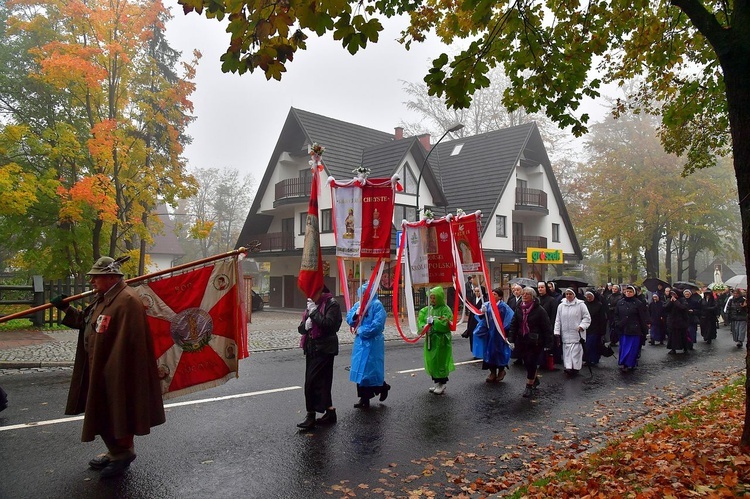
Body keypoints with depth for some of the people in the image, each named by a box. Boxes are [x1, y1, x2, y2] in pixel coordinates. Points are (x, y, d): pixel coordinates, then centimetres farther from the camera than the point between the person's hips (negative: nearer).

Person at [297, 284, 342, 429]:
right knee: (322, 381, 12)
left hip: (324, 349, -8)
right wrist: (305, 325, -9)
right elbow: (301, 328, 13)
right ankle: (329, 412, 23)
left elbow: (328, 324, -24)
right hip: (311, 348, 8)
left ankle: (311, 415, 2)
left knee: (312, 381, -8)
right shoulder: (311, 305, 14)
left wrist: (314, 311, -19)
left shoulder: (331, 304, -10)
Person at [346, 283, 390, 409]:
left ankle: (382, 386, 28)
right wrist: (355, 314, -12)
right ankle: (364, 398, 20)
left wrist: (361, 331, -14)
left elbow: (377, 324, -21)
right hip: (360, 342, 7)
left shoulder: (377, 305, -12)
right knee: (360, 370, 10)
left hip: (372, 343, -7)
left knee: (370, 369, -1)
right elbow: (349, 318, 9)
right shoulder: (358, 304, 9)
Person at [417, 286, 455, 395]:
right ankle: (437, 382, 26)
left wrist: (433, 322, -24)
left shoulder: (445, 309, -10)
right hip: (430, 339, 6)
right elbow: (420, 320, 3)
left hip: (441, 340, -6)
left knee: (440, 361, -1)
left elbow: (446, 324, -20)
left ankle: (442, 384, 13)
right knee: (431, 361, 12)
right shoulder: (427, 309, 8)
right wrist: (424, 326, -16)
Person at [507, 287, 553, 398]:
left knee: (531, 363, -4)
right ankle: (535, 380, 34)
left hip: (535, 342, -5)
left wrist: (547, 343, -12)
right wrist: (511, 339, -3)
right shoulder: (518, 309, 5)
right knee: (527, 363, 12)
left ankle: (529, 386, 9)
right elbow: (513, 325, 6)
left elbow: (547, 327, -10)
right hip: (522, 342, 5)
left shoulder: (539, 310, -11)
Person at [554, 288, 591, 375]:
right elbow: (557, 320, 10)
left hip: (577, 334, -3)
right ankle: (568, 367, 1)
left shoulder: (580, 305, -2)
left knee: (576, 351, -5)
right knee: (567, 352, 1)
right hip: (565, 334, 3)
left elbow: (587, 317, 0)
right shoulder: (561, 306, 9)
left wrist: (582, 326, -13)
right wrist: (557, 332, 5)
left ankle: (575, 367, 1)